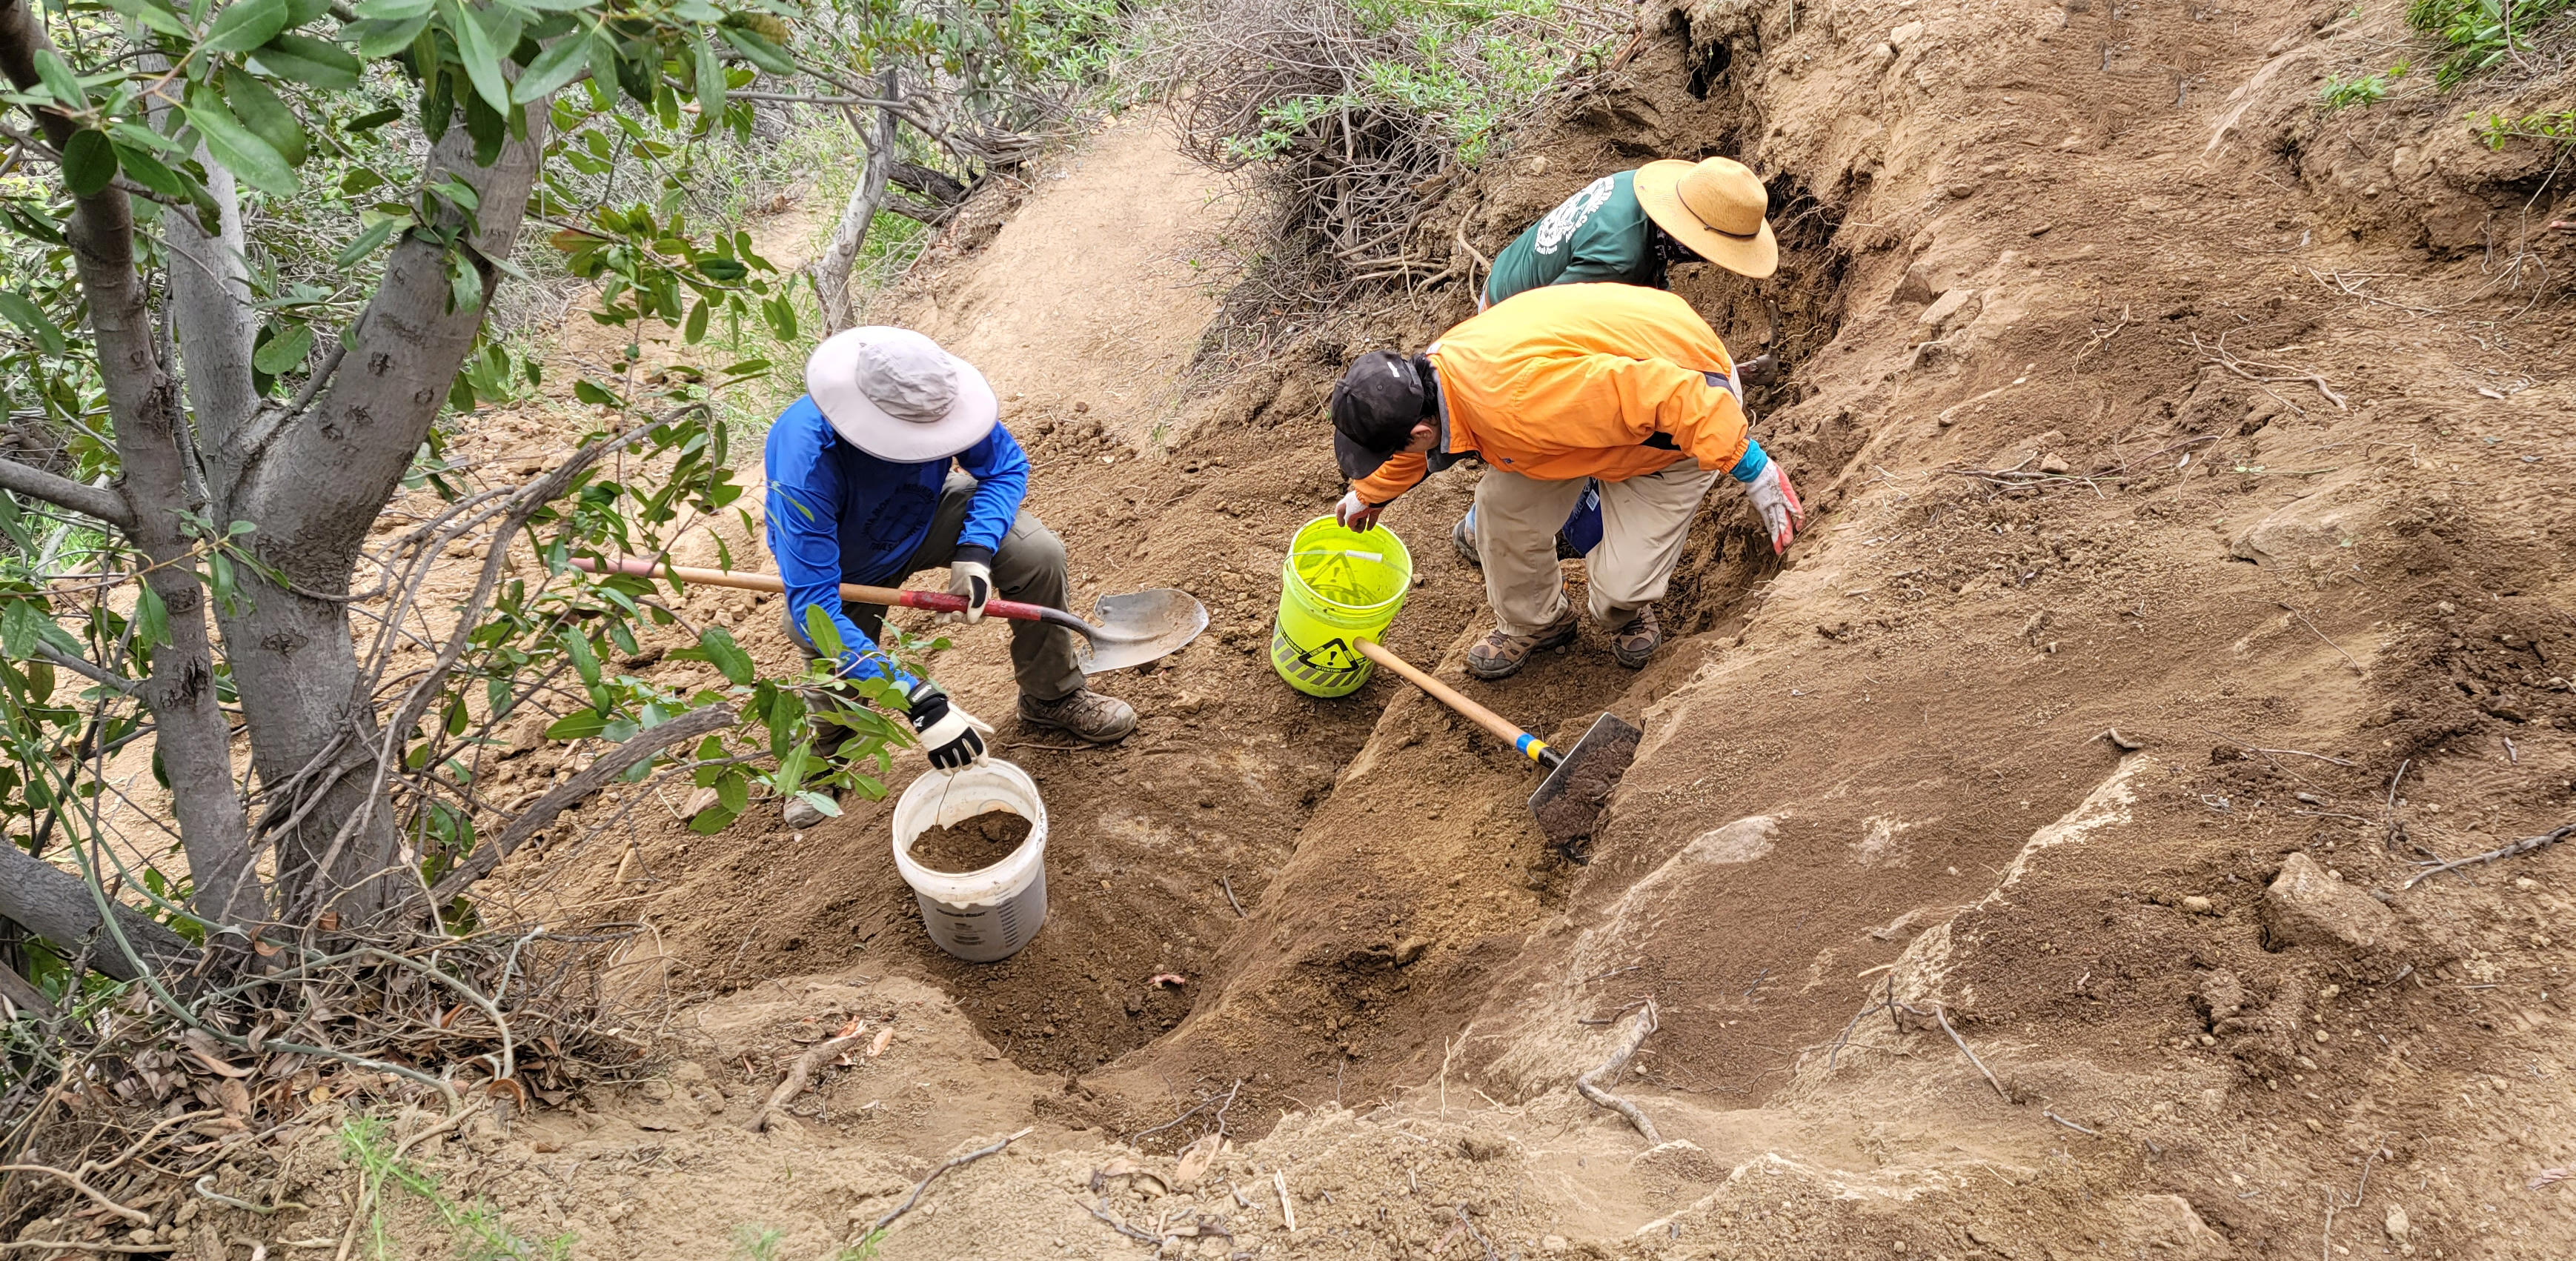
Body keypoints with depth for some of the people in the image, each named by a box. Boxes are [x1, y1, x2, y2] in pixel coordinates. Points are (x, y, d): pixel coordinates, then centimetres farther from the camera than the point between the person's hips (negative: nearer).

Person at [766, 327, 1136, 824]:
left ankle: (1053, 696, 5)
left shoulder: (942, 397, -32)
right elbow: (812, 604, -44)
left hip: (927, 519, 3)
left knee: (1037, 554, -20)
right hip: (847, 569, -2)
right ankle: (824, 758, 28)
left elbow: (1006, 466, -14)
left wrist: (975, 551, -34)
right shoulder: (807, 462, -44)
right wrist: (919, 701, -50)